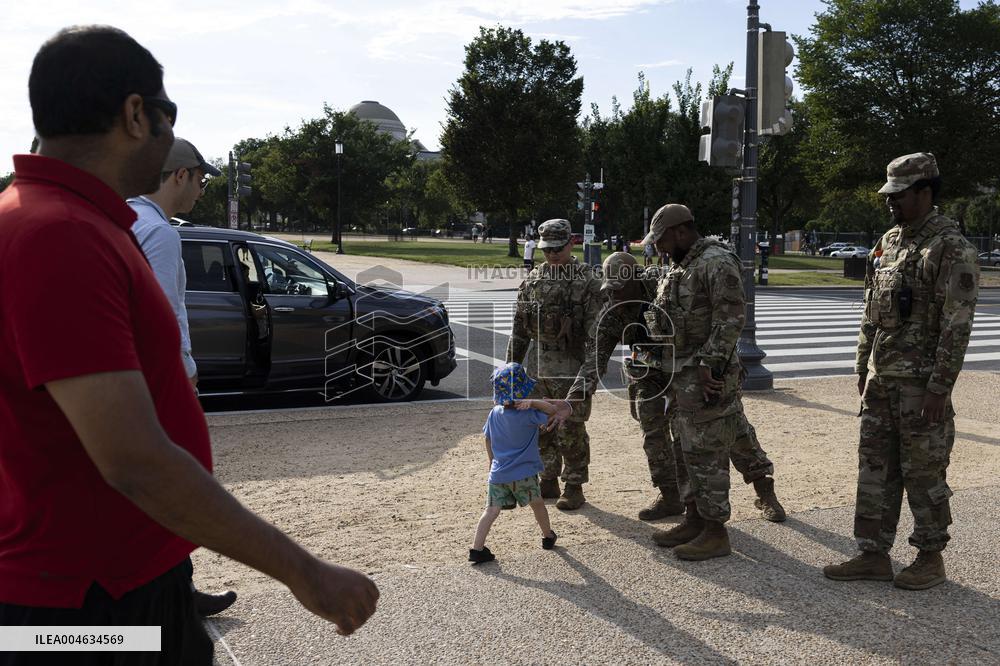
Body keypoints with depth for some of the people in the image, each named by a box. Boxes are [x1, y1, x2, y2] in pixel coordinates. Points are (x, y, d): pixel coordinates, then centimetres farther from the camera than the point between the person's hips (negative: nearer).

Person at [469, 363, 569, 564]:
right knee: (537, 504, 19)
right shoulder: (528, 414, -15)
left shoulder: (494, 413, 1)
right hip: (524, 473, -3)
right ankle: (548, 537, 37)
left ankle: (477, 548, -2)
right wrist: (533, 402, -18)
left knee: (492, 510, 4)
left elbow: (488, 440, 12)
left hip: (498, 473, 4)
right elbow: (553, 409, -13)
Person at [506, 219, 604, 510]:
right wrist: (512, 362, 11)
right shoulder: (533, 280, 9)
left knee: (571, 430, 1)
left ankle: (574, 487, 13)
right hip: (536, 364, 6)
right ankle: (548, 481, 27)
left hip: (571, 366, -6)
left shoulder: (587, 281, -7)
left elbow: (597, 328, -11)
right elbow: (519, 325, 14)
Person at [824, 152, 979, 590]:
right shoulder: (888, 242, 12)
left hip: (921, 383, -7)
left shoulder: (951, 249, -12)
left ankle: (931, 558, 21)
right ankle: (874, 555, 20)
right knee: (875, 468, 10)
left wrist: (940, 387, -19)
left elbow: (957, 325, -16)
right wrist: (863, 367, 15)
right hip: (880, 379, 8)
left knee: (924, 473, 4)